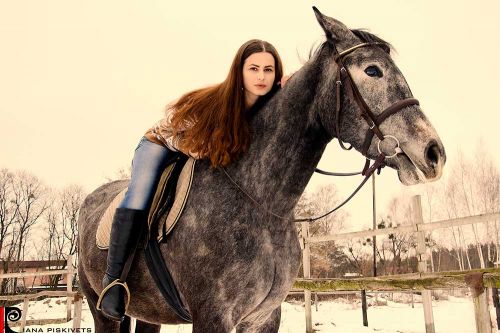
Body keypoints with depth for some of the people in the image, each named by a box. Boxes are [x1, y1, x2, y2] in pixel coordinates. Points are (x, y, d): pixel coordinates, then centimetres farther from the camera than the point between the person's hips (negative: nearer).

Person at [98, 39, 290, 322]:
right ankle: (113, 278, -16)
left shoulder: (269, 108, -22)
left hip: (207, 162, 6)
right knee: (139, 198, -28)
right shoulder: (214, 102, -37)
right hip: (162, 145, -5)